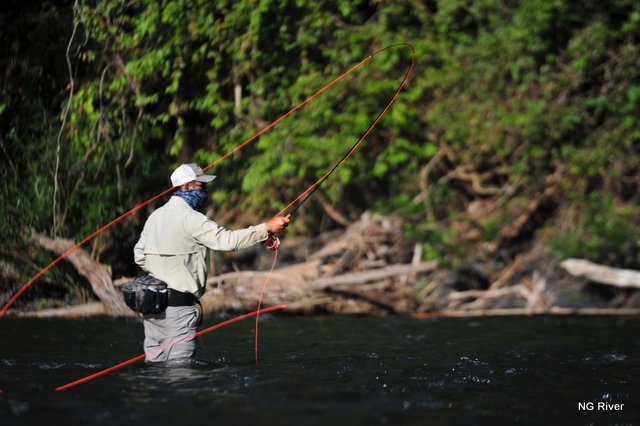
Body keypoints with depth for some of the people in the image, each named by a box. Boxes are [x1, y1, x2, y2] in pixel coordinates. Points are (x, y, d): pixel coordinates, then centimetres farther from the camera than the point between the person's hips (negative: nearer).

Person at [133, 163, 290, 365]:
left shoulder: (155, 216, 14)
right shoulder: (190, 218, -13)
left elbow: (139, 255, 18)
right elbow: (228, 240, -20)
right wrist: (267, 228, -17)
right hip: (178, 303, -8)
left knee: (154, 360, 11)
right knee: (179, 365, -6)